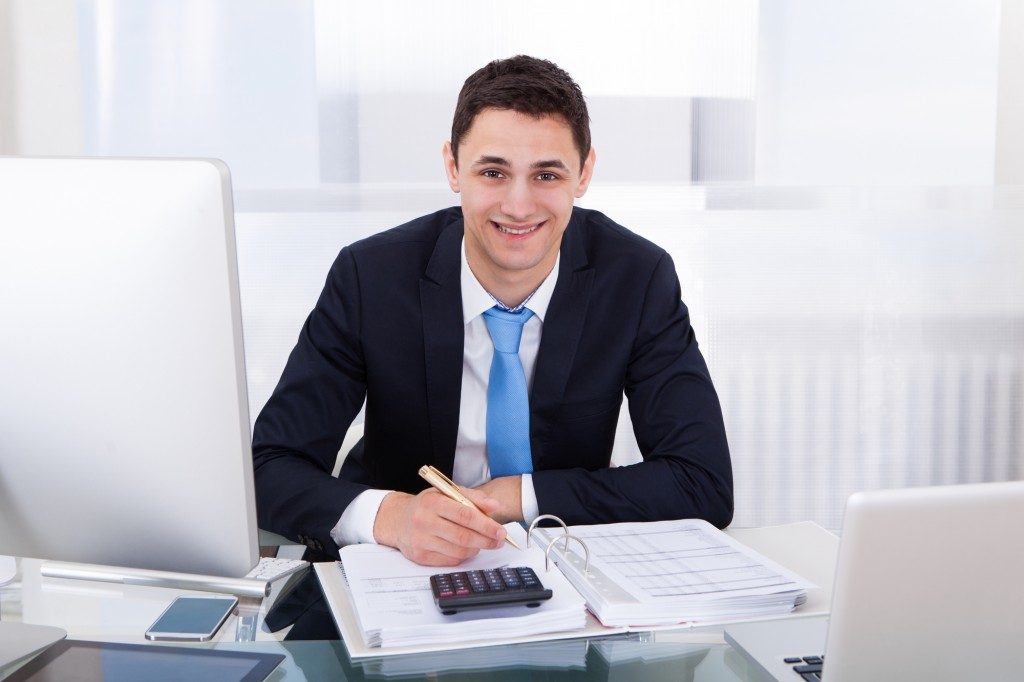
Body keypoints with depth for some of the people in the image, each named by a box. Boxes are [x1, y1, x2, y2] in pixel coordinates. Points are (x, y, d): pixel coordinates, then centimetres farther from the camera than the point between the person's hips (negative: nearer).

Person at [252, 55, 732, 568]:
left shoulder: (639, 279, -12)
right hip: (403, 566, 0)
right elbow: (268, 468, -18)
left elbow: (706, 486, -15)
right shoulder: (370, 278, -14)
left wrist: (520, 495, -21)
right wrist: (390, 515, -37)